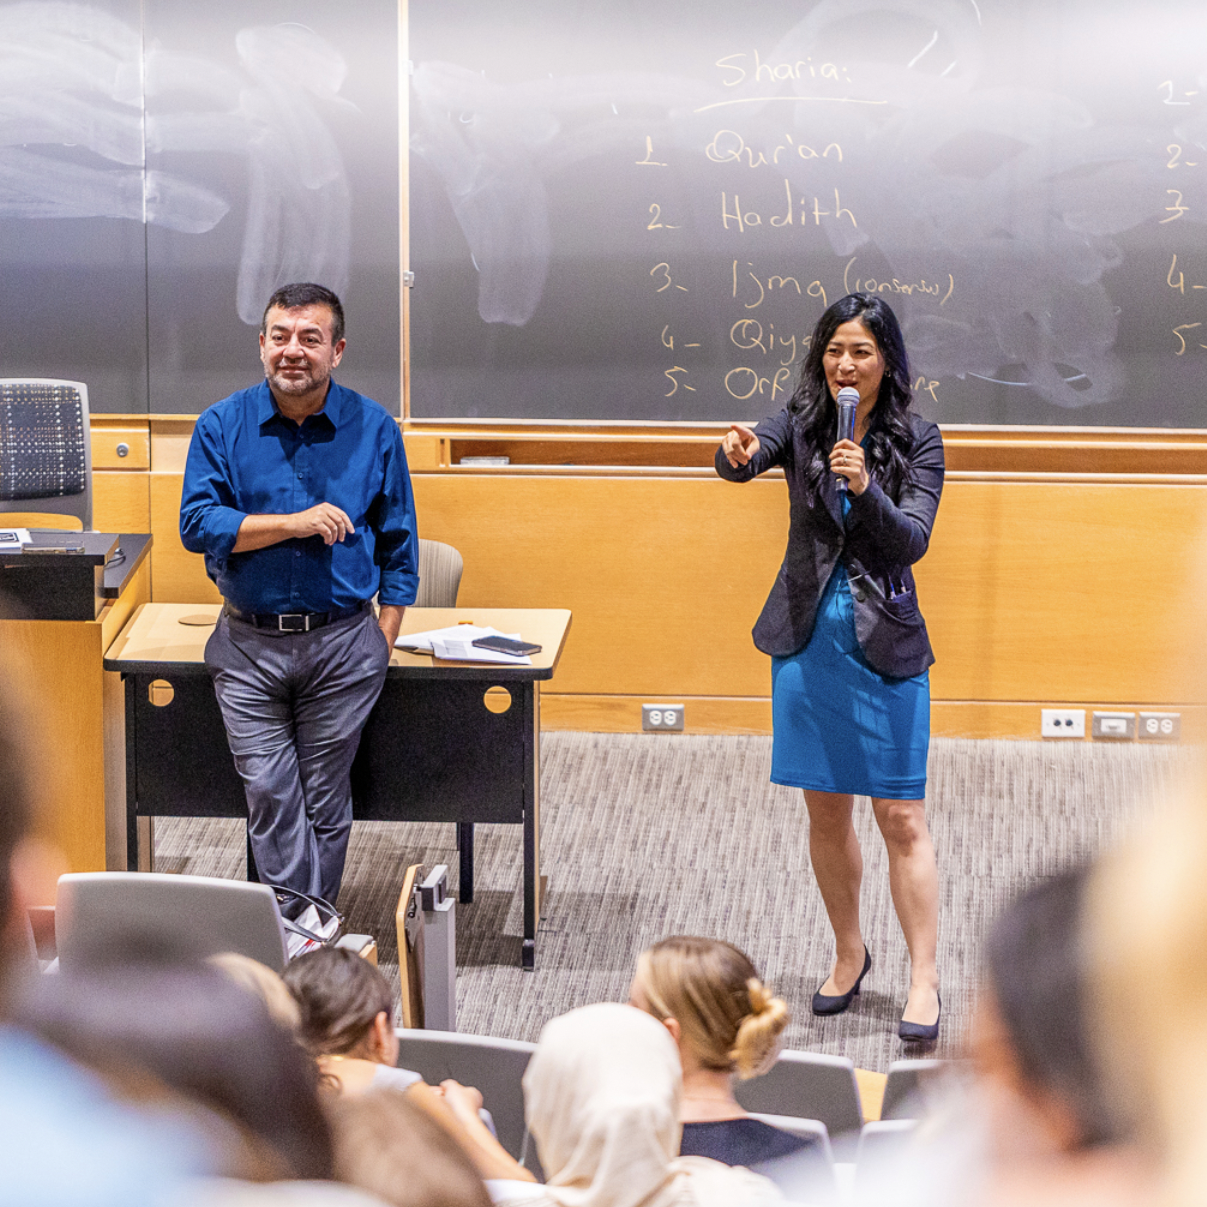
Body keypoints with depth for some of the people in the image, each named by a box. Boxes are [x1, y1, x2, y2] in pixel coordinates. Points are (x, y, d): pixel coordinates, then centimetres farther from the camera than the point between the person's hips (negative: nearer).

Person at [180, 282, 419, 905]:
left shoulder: (373, 429, 2)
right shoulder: (222, 426, 0)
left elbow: (398, 545, 8)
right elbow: (197, 524, -9)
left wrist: (384, 641, 2)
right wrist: (295, 523, -17)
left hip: (342, 643, 0)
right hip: (249, 644, 0)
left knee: (325, 800, 6)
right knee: (269, 794, -5)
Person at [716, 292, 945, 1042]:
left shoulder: (917, 441, -4)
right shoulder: (800, 425, -1)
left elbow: (912, 541, -12)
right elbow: (745, 459, -21)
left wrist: (866, 489, -29)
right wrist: (738, 454, -45)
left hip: (885, 643, -2)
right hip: (808, 638, 2)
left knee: (902, 816, -4)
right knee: (827, 811, 11)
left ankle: (924, 979, 1)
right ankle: (849, 954, 28)